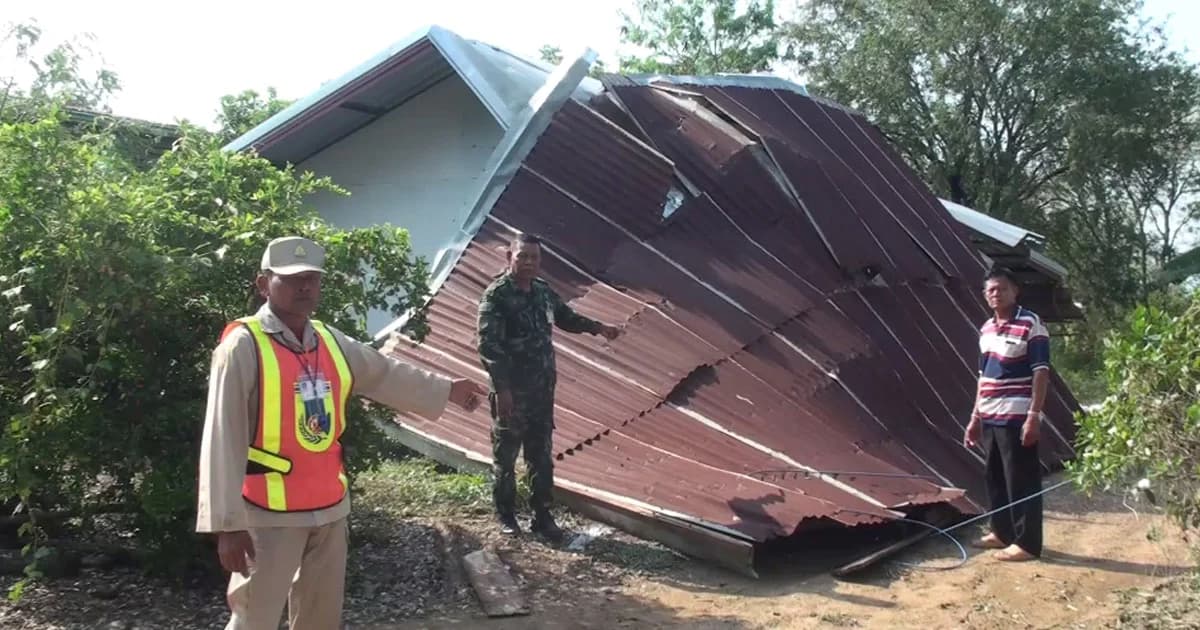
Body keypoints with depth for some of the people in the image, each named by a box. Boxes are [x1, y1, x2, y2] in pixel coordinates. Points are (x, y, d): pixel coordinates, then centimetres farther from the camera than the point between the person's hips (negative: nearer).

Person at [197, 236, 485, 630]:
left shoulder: (330, 341, 7)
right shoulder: (243, 347, -15)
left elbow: (384, 374, 24)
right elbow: (223, 440, -18)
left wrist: (446, 390, 33)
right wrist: (228, 523, -21)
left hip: (329, 506, 7)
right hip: (270, 515, -7)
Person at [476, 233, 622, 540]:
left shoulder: (544, 292, 7)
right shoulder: (496, 295, -15)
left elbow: (566, 317, 27)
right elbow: (489, 345, -21)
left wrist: (598, 327, 19)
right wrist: (501, 388, -26)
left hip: (542, 389, 7)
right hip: (512, 391, -6)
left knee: (541, 455, 13)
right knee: (505, 454, 6)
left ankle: (542, 515, 23)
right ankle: (505, 515, 21)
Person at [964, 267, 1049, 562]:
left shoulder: (1031, 324, -10)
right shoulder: (986, 329, 13)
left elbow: (1041, 373, -14)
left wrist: (1034, 416, -20)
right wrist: (975, 417, 18)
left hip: (1017, 418, -8)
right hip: (990, 418, 8)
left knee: (1022, 482, -2)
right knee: (995, 479, 16)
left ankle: (1027, 543, 5)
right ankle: (1002, 532, 28)